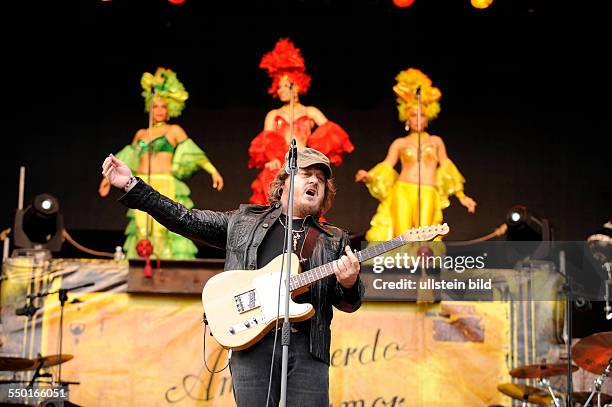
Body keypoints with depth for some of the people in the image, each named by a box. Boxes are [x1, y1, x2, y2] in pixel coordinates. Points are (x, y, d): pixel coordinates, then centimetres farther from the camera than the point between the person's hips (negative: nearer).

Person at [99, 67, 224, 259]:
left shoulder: (174, 131, 7)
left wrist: (213, 170, -15)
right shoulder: (141, 134, 19)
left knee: (161, 230, -15)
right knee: (142, 230, -6)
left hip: (165, 187, -4)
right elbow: (127, 157, 30)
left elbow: (194, 153, -2)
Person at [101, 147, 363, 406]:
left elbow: (347, 303, 13)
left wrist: (349, 285, -12)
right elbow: (184, 219, 15)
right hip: (251, 338, -1)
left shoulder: (334, 241, 18)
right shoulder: (245, 220, 18)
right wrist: (131, 185, 11)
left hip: (308, 346, 1)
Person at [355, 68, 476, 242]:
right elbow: (386, 167, 8)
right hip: (402, 191, 0)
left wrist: (461, 196, 20)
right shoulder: (400, 143, 15)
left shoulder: (435, 141, 18)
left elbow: (446, 168, 21)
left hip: (427, 194, 0)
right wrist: (368, 176, -13)